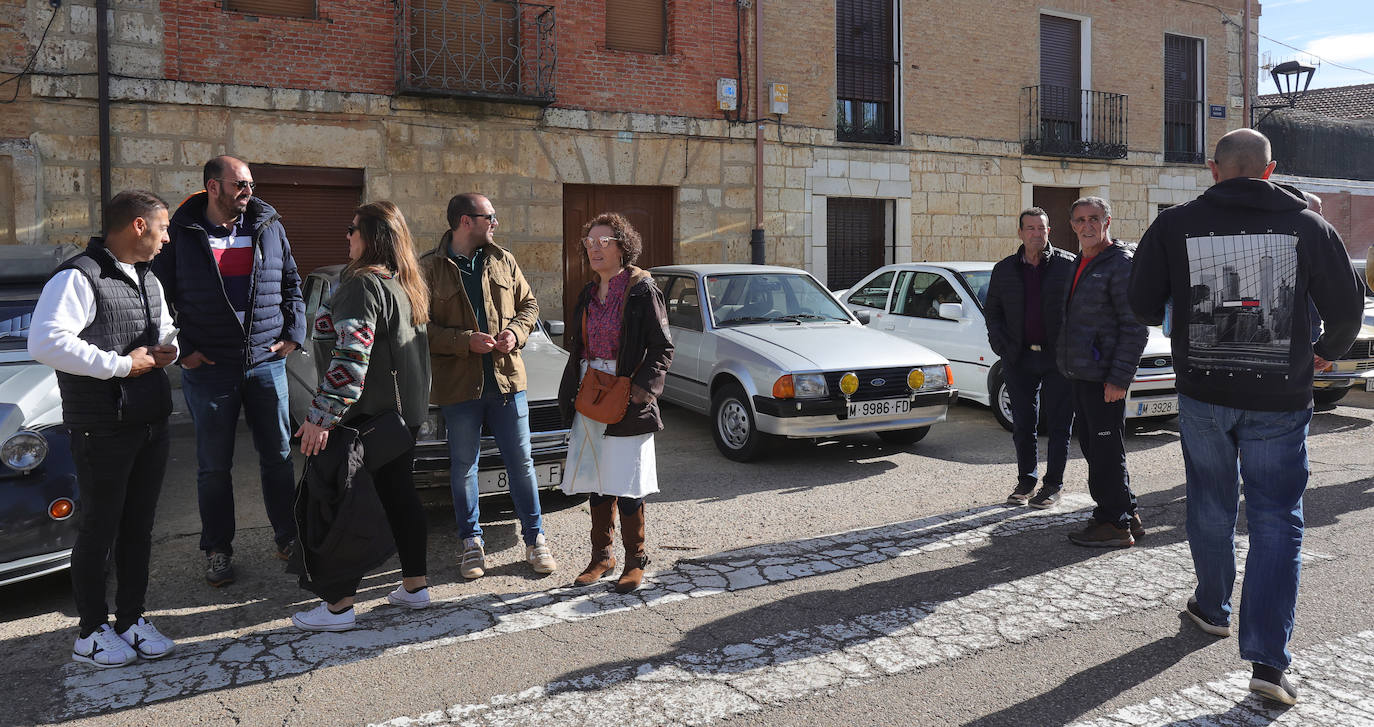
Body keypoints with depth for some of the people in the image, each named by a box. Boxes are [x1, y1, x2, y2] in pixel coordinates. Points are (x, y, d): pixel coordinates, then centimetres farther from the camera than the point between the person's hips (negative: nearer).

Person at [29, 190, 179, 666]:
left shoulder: (149, 281, 16)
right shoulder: (78, 278, -13)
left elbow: (167, 331, 30)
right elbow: (45, 343, -24)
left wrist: (168, 349, 6)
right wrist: (122, 365, -21)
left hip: (152, 425, 8)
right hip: (102, 431, -8)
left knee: (139, 527, 13)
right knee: (98, 531, 3)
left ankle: (130, 619, 26)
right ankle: (92, 633, 17)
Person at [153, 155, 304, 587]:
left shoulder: (269, 227, 6)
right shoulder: (181, 234, -1)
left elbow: (292, 284, 13)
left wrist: (292, 334, 3)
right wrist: (181, 350, -4)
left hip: (266, 361, 2)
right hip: (208, 367, -2)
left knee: (278, 456, 8)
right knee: (213, 465, 7)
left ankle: (288, 536, 23)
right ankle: (217, 551, 19)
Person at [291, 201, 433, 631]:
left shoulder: (364, 284, -17)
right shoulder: (409, 284, 13)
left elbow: (350, 358, -26)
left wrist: (321, 417, -25)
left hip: (369, 414, -9)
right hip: (408, 410, 9)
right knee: (399, 490, 17)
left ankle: (338, 604, 3)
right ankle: (415, 585, 25)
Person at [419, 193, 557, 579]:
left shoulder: (504, 261, 8)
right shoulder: (429, 268, -4)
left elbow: (529, 304, 15)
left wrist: (516, 332, -5)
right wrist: (466, 341, -18)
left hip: (506, 380, 3)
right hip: (458, 385, -2)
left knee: (521, 462, 8)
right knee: (463, 467, 9)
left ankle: (534, 538, 20)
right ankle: (472, 542, 24)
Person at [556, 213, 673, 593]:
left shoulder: (642, 290, -7)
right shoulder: (588, 294, 13)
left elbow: (662, 349, -9)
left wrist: (639, 389, -18)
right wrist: (571, 394, 8)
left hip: (626, 402, -6)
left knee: (625, 485, -1)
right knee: (595, 483, 12)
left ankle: (635, 559, 15)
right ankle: (602, 555, 26)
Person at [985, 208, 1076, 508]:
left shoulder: (1068, 265, -1)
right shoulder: (1004, 269, 8)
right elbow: (992, 310, 15)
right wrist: (1001, 344, 2)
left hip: (1058, 359, -3)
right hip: (1019, 359, 3)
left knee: (1059, 425, 3)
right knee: (1023, 426, 9)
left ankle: (1053, 484, 15)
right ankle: (1026, 480, 24)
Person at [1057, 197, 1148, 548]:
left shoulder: (1121, 264, -10)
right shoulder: (1078, 264, 16)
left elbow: (1135, 327, -15)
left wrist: (1119, 377, -20)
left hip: (1104, 377, -9)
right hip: (1078, 374, 9)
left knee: (1106, 453, -4)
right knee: (1092, 447, 15)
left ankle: (1114, 525, 6)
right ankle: (1127, 516, 27)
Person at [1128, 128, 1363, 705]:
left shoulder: (1174, 225, -5)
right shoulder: (1307, 225, -3)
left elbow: (1143, 306, -1)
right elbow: (1346, 306, 1)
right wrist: (1327, 352, 21)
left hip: (1203, 394, 1)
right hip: (1280, 399, 0)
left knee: (1211, 507, 19)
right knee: (1276, 521, 5)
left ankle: (1212, 608, 38)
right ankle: (1268, 659, 0)